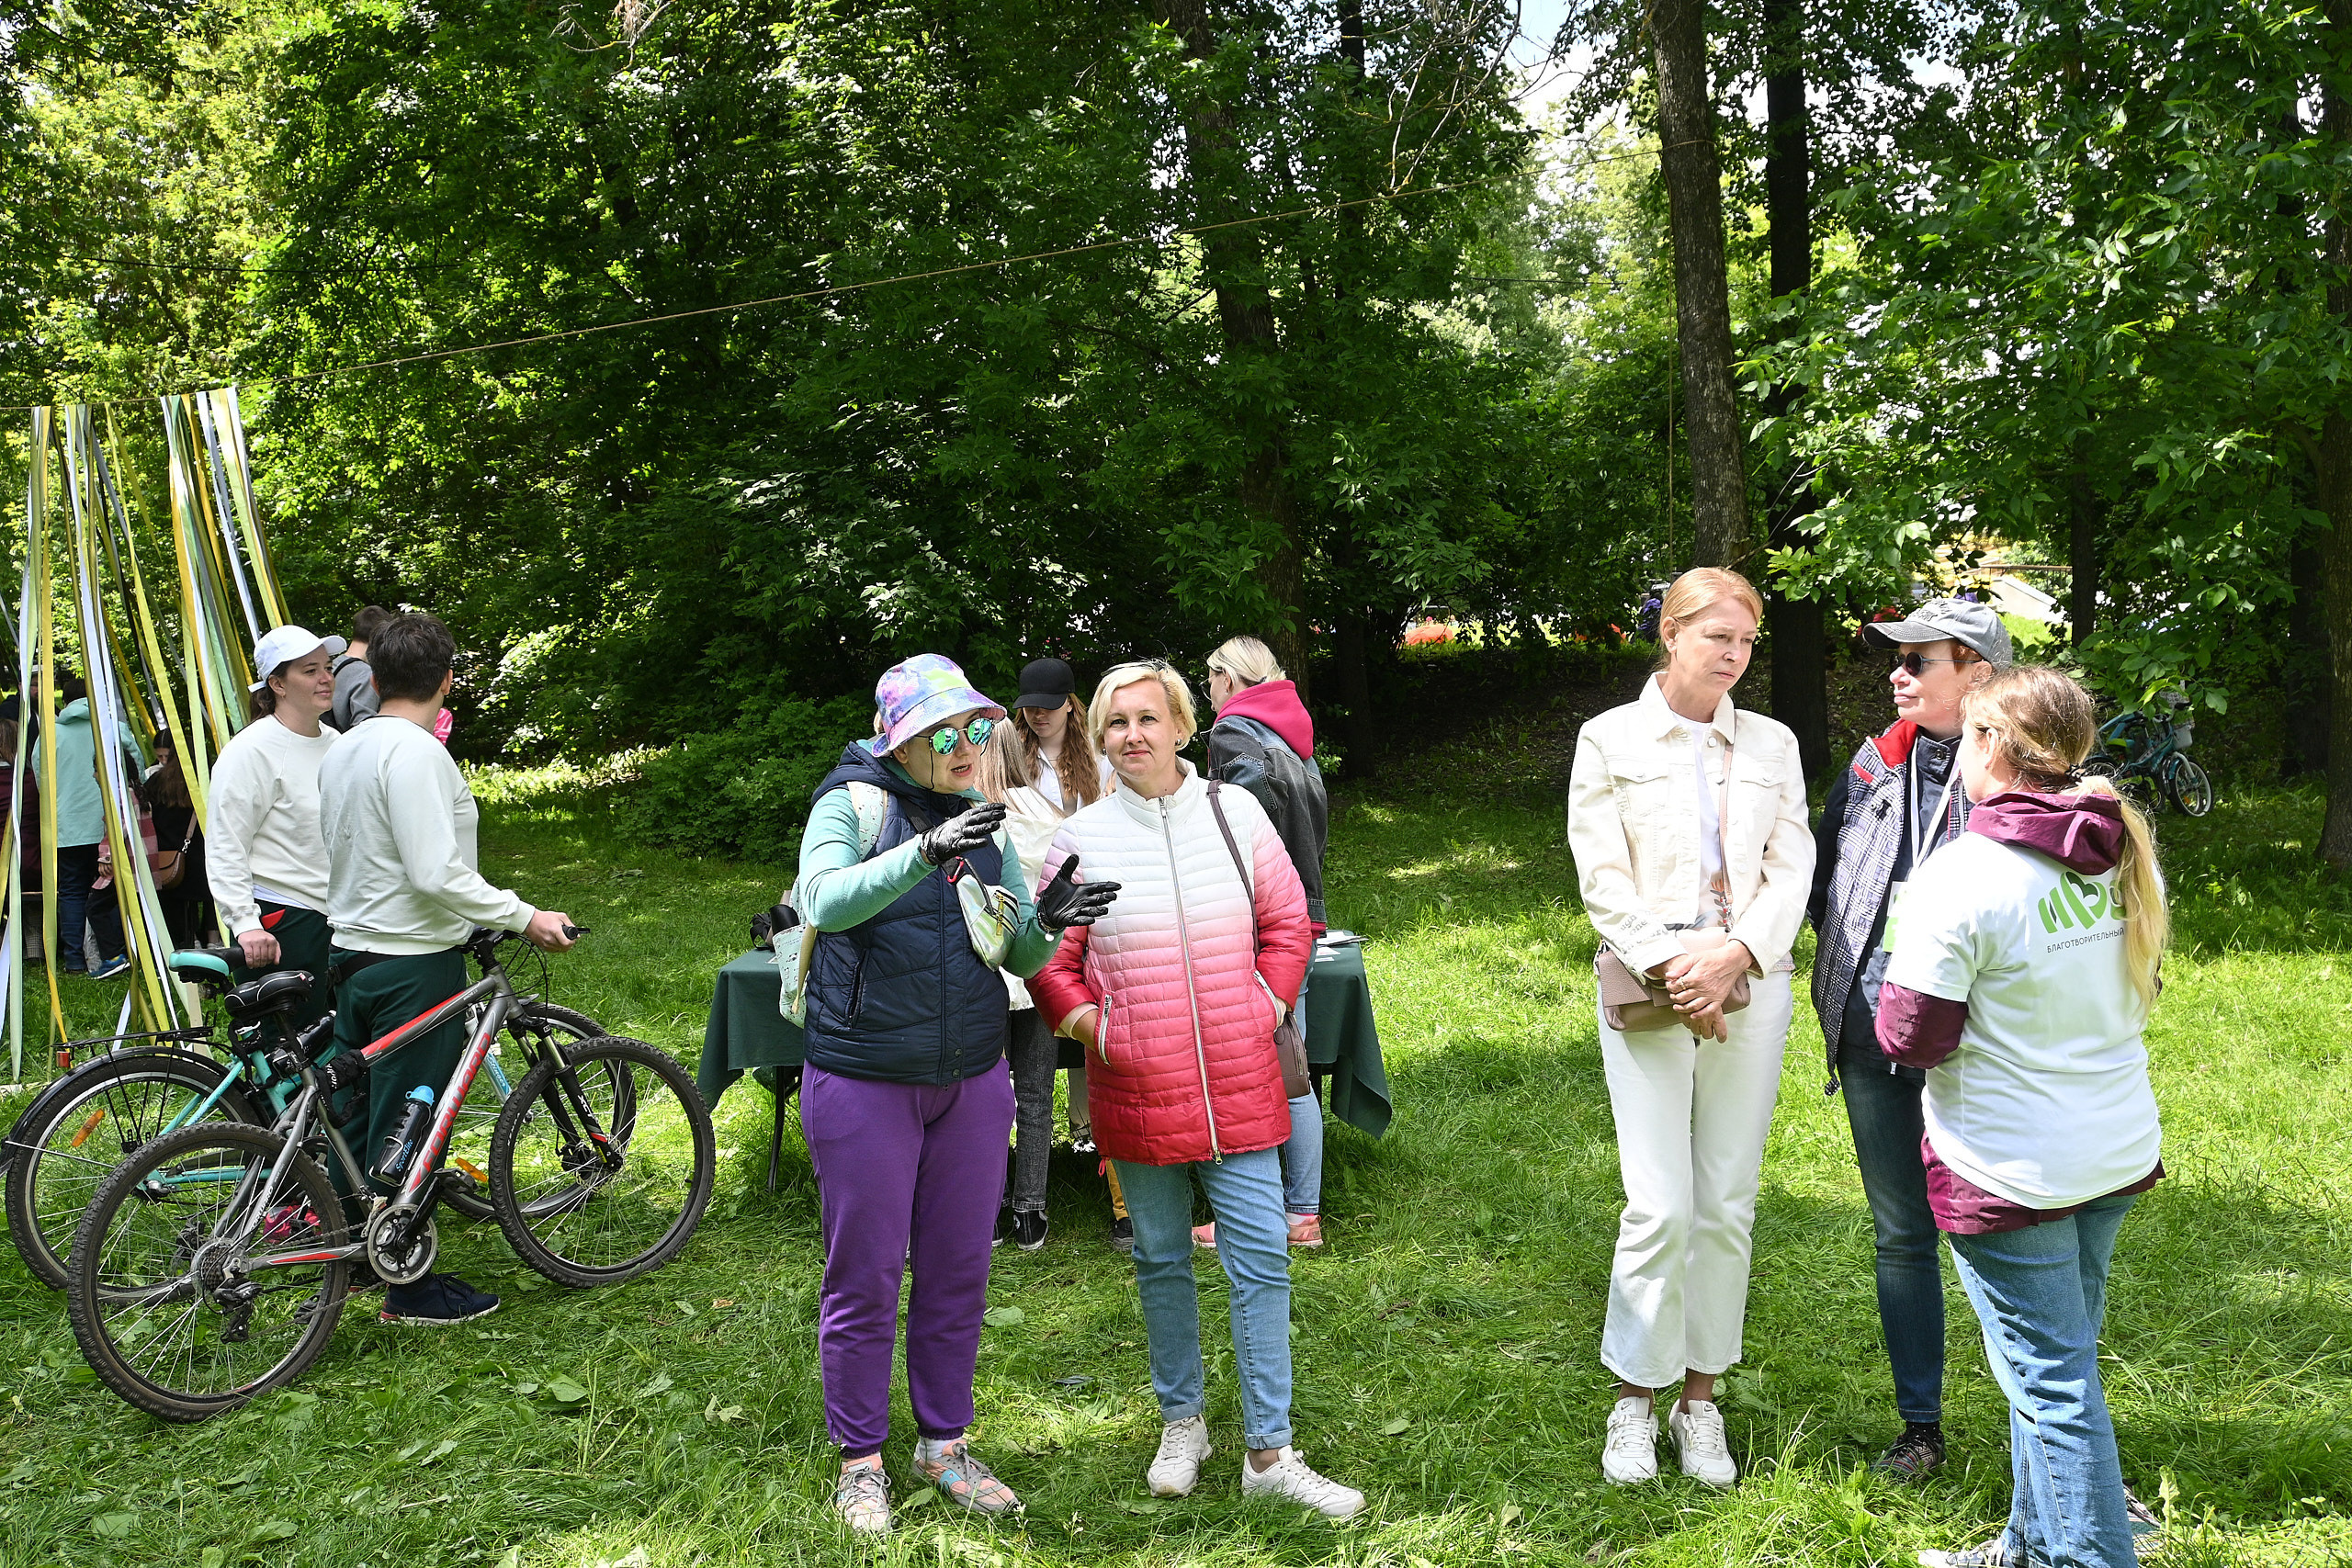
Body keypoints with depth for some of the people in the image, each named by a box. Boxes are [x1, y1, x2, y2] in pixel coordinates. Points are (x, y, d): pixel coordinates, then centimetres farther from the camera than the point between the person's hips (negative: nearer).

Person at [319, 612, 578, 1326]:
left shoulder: (341, 751, 10)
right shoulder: (416, 752, -19)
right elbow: (438, 874, -25)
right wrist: (526, 918, -18)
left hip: (353, 952, 9)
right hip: (416, 964, -9)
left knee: (359, 1113, 18)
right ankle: (409, 1288, 8)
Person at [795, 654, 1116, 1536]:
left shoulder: (983, 820, 6)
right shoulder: (853, 806, -10)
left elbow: (1020, 958, 5)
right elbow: (824, 900, -30)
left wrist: (1048, 923, -18)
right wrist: (925, 852, -44)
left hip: (971, 1079, 5)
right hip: (865, 1082, -5)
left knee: (958, 1271, 13)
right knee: (864, 1274, 6)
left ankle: (943, 1445, 30)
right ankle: (860, 1460, 23)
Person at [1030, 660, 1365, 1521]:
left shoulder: (1234, 812, 1)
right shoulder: (1082, 837, -2)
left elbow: (1287, 924, 10)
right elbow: (1049, 959, 7)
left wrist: (1266, 1010, 2)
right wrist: (1087, 1024, -4)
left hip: (1239, 1084, 0)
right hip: (1138, 1089, 0)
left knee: (1261, 1260, 1)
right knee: (1161, 1261, 13)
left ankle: (1269, 1454, 11)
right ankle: (1182, 1424, 32)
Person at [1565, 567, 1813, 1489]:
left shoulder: (1772, 745, 11)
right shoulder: (1611, 740, 3)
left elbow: (1792, 869, 4)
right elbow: (1603, 878, -4)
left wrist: (1735, 951, -13)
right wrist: (1670, 971, -14)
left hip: (1751, 990, 3)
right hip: (1649, 993, -3)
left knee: (1728, 1205, 7)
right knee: (1660, 1206, -6)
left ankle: (1700, 1397, 19)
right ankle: (1634, 1398, 11)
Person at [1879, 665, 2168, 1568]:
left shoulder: (1963, 876, -22)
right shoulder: (2127, 854, 0)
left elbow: (1910, 1039, -19)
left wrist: (1899, 983, 1)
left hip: (2010, 1171, -7)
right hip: (2118, 1150, 8)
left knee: (2052, 1380, 3)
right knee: (2058, 1358, 21)